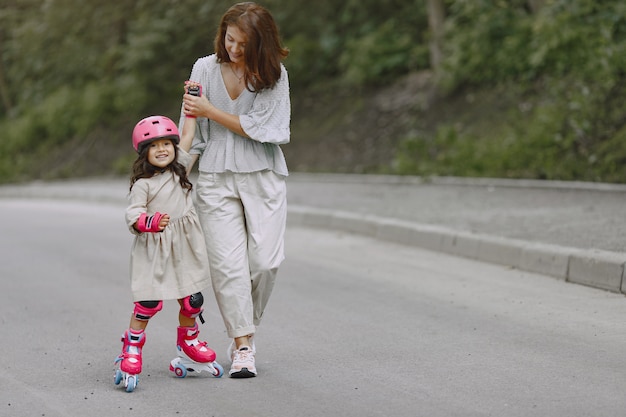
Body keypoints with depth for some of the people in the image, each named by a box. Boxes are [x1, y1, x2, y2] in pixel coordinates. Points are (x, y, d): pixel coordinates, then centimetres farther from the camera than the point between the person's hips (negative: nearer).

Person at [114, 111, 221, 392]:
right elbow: (132, 216, -15)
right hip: (153, 249, -5)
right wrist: (150, 222, -34)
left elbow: (187, 138, 12)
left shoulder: (179, 169, 8)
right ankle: (131, 348, 4)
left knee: (192, 299, 9)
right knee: (148, 301, -11)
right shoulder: (143, 184, -9)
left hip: (185, 247, 5)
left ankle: (187, 342, 31)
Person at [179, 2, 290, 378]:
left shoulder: (274, 74, -3)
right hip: (216, 177, 1)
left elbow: (259, 128, -10)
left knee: (266, 260, -6)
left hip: (264, 177, -1)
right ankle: (242, 345, 0)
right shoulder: (205, 69, 3)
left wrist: (211, 111, -11)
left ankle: (246, 326, 18)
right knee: (228, 264, -7)